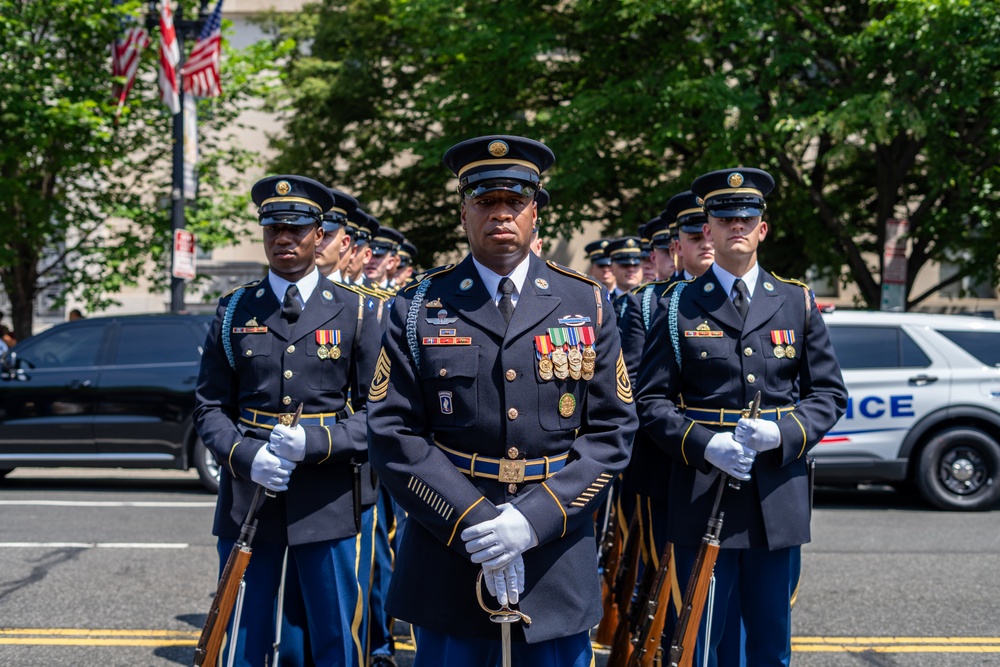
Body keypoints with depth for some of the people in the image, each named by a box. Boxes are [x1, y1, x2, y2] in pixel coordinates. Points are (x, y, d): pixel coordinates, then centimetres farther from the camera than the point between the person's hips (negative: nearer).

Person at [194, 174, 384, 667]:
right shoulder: (234, 310, 8)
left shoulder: (355, 311, 3)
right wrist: (247, 456, -13)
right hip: (248, 497, 2)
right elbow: (209, 407, 7)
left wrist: (313, 442, -16)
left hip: (332, 503, -1)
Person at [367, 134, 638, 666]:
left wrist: (535, 520, -12)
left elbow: (612, 430, 0)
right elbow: (393, 433, -4)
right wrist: (475, 522, -15)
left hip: (558, 563, 1)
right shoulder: (418, 308, 2)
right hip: (448, 556, -1)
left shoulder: (587, 305, 5)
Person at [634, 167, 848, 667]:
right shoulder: (679, 306, 4)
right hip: (701, 497, -2)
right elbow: (652, 400, 1)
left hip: (778, 493, 2)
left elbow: (829, 393, 9)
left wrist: (783, 433, -10)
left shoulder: (798, 303, 10)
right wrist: (705, 444, -16)